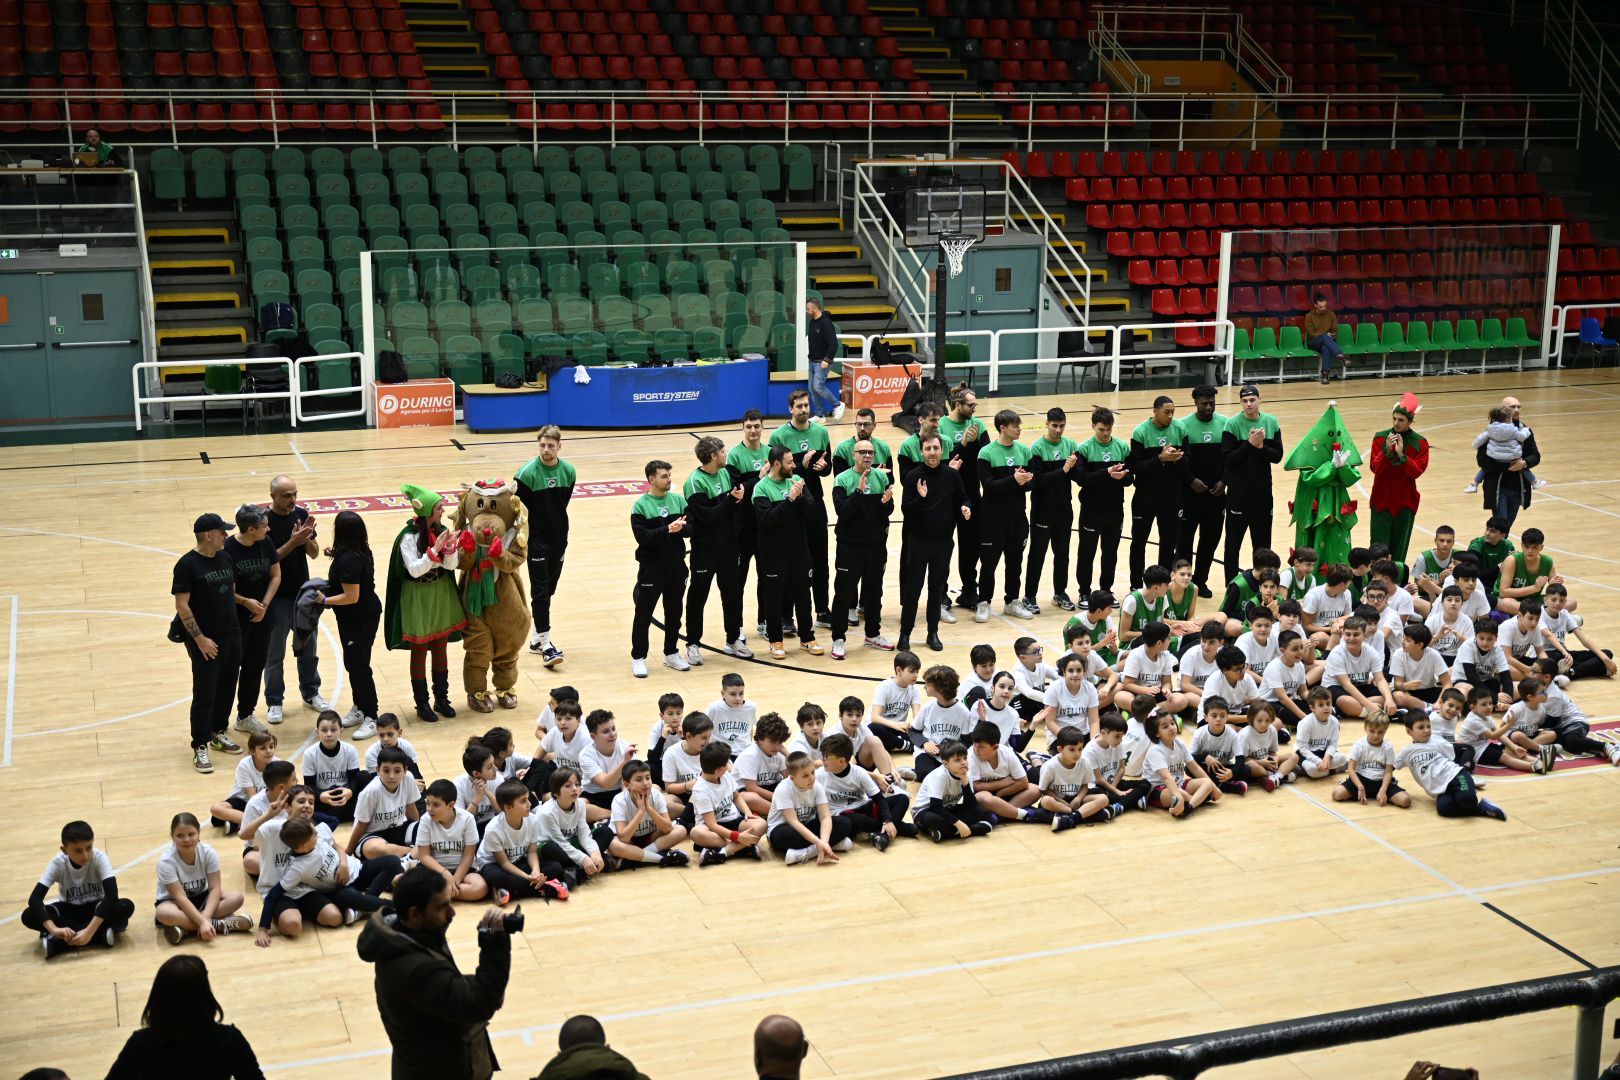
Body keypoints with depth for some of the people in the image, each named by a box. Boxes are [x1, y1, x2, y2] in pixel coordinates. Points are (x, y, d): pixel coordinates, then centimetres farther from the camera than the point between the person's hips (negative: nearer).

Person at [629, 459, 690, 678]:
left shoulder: (678, 500, 5)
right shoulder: (640, 506, -8)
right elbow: (642, 536, -17)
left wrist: (682, 527, -21)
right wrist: (667, 530, -26)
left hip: (676, 567, 4)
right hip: (651, 568, -4)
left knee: (674, 613, 14)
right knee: (643, 615, 1)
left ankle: (671, 653, 28)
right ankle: (638, 658, 11)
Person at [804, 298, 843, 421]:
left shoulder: (826, 323, -16)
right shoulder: (812, 322, 11)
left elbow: (833, 344, -20)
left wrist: (827, 359, -25)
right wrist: (811, 356, 12)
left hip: (823, 362, -9)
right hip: (812, 361, 9)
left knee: (818, 386, -15)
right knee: (812, 389, 6)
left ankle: (837, 405, 4)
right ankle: (819, 415, 13)